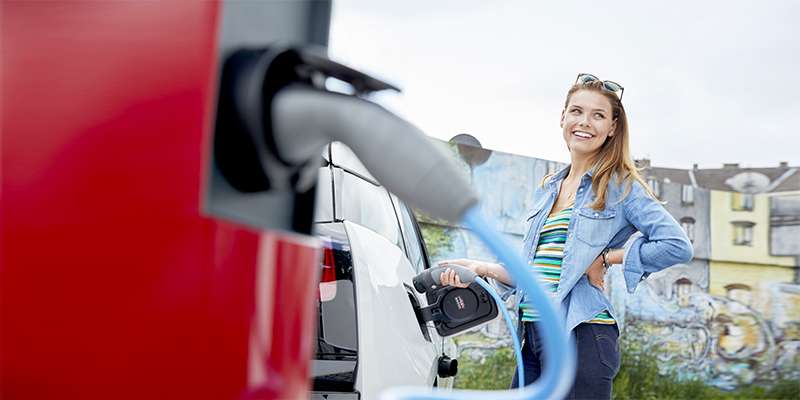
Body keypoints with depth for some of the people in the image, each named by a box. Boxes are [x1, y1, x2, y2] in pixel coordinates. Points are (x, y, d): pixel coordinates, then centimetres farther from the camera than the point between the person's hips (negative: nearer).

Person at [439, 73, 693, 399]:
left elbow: (678, 246, -13)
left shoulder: (621, 186, -2)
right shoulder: (546, 189, 18)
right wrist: (483, 268, 5)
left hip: (583, 335, -6)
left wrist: (606, 258, -11)